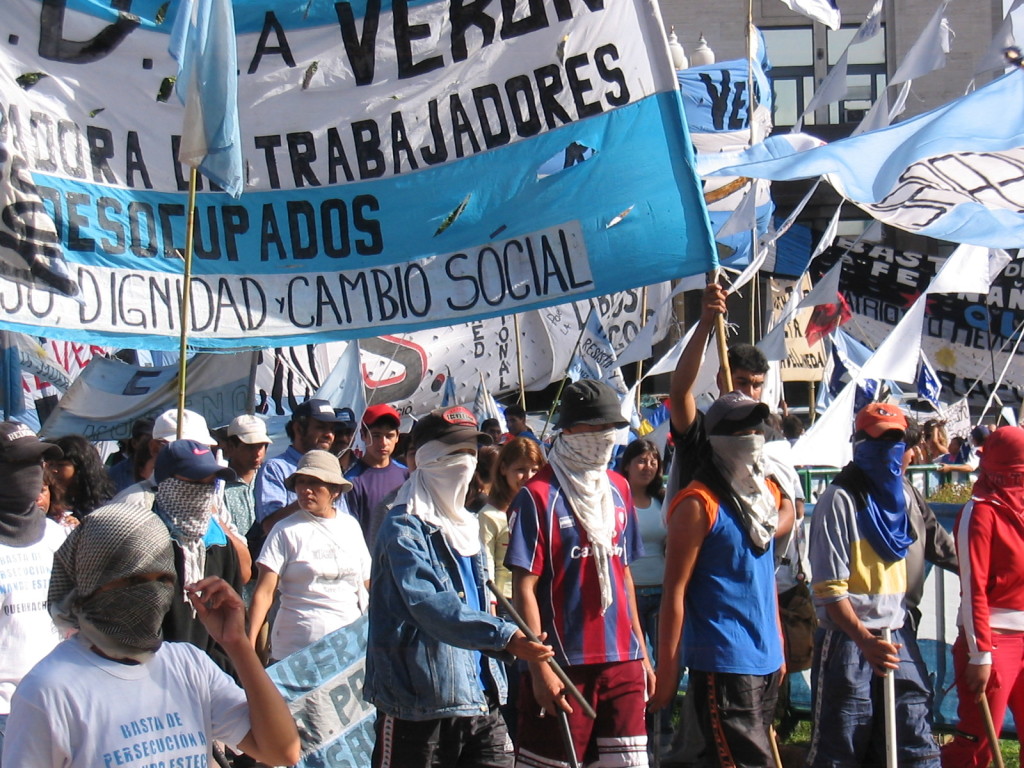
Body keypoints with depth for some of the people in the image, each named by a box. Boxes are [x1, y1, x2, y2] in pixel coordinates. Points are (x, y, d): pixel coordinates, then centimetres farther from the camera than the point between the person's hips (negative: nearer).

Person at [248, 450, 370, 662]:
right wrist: (249, 642, -19)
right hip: (296, 647, -3)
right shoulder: (286, 531, -1)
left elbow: (367, 584, 14)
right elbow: (264, 591, -7)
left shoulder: (350, 526, 11)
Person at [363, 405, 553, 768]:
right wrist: (506, 637, -32)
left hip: (480, 700, 7)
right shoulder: (405, 528, -10)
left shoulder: (466, 525, 17)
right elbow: (432, 606, -24)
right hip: (419, 705, -7)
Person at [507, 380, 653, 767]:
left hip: (621, 660, 6)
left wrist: (641, 650, 16)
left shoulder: (618, 488, 12)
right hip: (564, 664, -6)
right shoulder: (538, 495, -8)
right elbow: (524, 587, -11)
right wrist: (539, 667, -15)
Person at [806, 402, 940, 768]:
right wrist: (865, 641, -24)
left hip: (896, 640, 7)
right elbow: (829, 589, -14)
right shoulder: (839, 500, -8)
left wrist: (891, 638, 13)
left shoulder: (898, 496, 14)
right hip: (848, 641, -6)